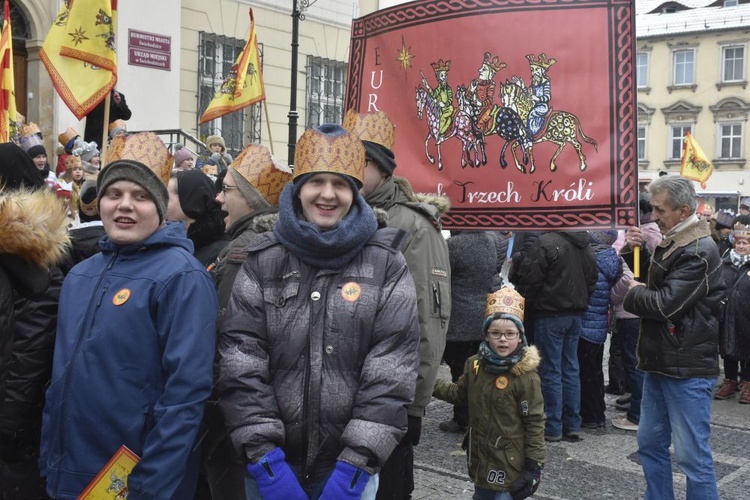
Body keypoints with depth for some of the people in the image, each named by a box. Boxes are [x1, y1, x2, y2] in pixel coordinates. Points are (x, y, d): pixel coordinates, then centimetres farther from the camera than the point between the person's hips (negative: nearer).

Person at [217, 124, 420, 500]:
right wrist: (265, 459, -13)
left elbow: (392, 373, -9)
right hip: (273, 466, 1)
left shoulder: (386, 265, -4)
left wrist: (356, 465, -14)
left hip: (348, 467, -1)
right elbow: (240, 363, -6)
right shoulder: (263, 261, -1)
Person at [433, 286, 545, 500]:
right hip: (480, 458, 6)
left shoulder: (526, 377, -19)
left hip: (509, 464, -6)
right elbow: (459, 393, 16)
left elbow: (535, 423, -14)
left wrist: (534, 464, -14)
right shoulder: (474, 364, -1)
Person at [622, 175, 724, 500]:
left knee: (691, 455, -2)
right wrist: (636, 251, 3)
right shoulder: (669, 243, 13)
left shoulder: (699, 251, -17)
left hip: (687, 369, -9)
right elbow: (647, 281, 18)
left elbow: (666, 304, -23)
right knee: (650, 443, 17)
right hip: (659, 363, 9)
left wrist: (634, 293, -5)